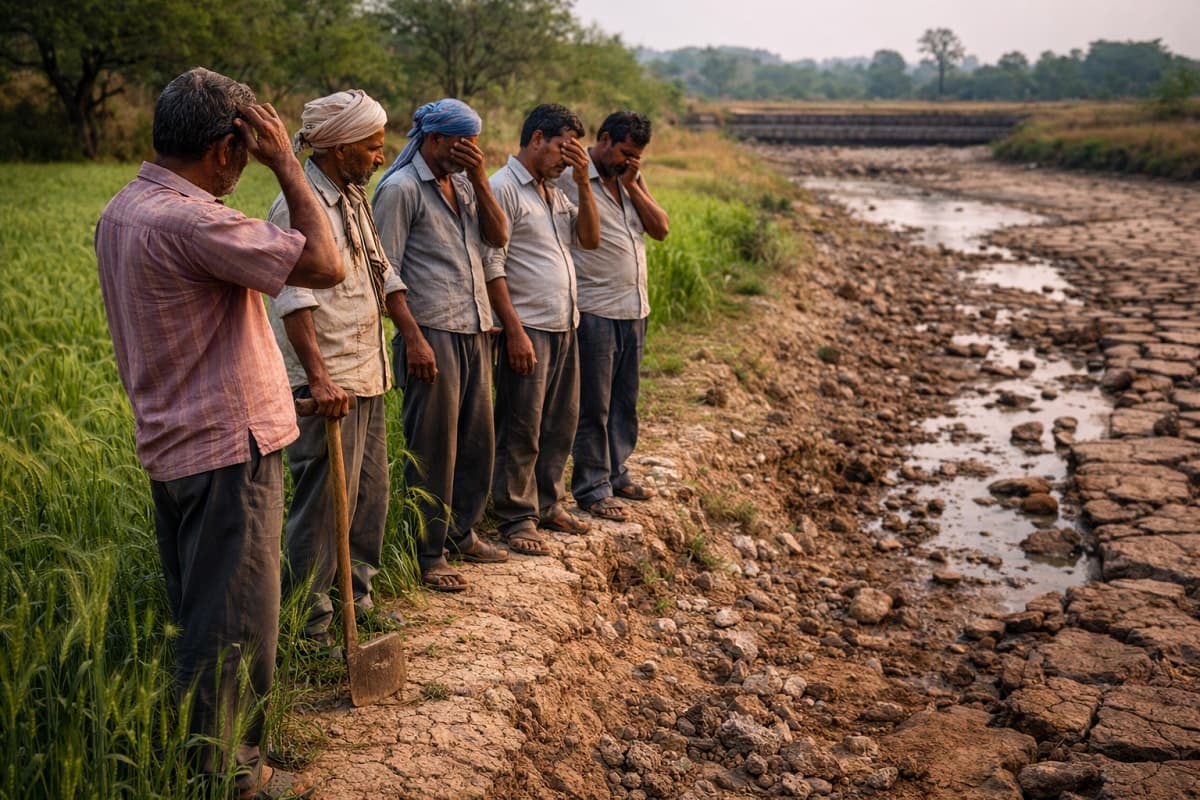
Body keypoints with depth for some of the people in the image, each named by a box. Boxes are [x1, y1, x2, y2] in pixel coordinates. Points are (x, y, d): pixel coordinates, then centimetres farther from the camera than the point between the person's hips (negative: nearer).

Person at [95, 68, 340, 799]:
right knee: (235, 622, 5)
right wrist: (288, 165, -15)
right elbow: (326, 266, -23)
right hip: (228, 448, -10)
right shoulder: (191, 220, -24)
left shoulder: (122, 210, 8)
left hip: (174, 444, 10)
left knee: (200, 613, 21)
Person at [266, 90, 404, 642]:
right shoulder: (299, 207, -15)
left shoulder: (354, 199, 14)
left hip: (367, 376, 10)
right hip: (327, 384, -9)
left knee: (371, 492, 16)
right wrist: (318, 376, -31)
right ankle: (308, 617, 12)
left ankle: (357, 597, 30)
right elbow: (295, 299, -23)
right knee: (325, 502, -3)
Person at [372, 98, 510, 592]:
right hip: (432, 335, -8)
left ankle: (461, 533, 31)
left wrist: (479, 179, -3)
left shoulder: (462, 183, 15)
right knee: (432, 451, 0)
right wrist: (413, 339, -18)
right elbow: (385, 272, -13)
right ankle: (428, 556, 12)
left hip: (474, 332, 8)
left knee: (476, 440, 15)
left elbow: (498, 236, 6)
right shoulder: (401, 189, -9)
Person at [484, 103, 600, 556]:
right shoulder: (502, 188, -9)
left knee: (560, 424, 15)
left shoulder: (554, 192, 17)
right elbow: (492, 266, -15)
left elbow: (590, 239, 11)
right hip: (528, 329, -9)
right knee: (521, 431, 0)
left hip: (565, 328, 9)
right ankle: (517, 518, 10)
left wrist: (583, 183, 1)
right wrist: (515, 330, -19)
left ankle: (547, 503, 28)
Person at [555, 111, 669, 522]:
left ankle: (616, 473, 29)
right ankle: (591, 487, 12)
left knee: (625, 400, 15)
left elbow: (661, 229, 4)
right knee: (594, 404, 1)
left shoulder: (631, 179, 12)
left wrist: (632, 185, -4)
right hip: (594, 310, -7)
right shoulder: (569, 177, -10)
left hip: (634, 307, 7)